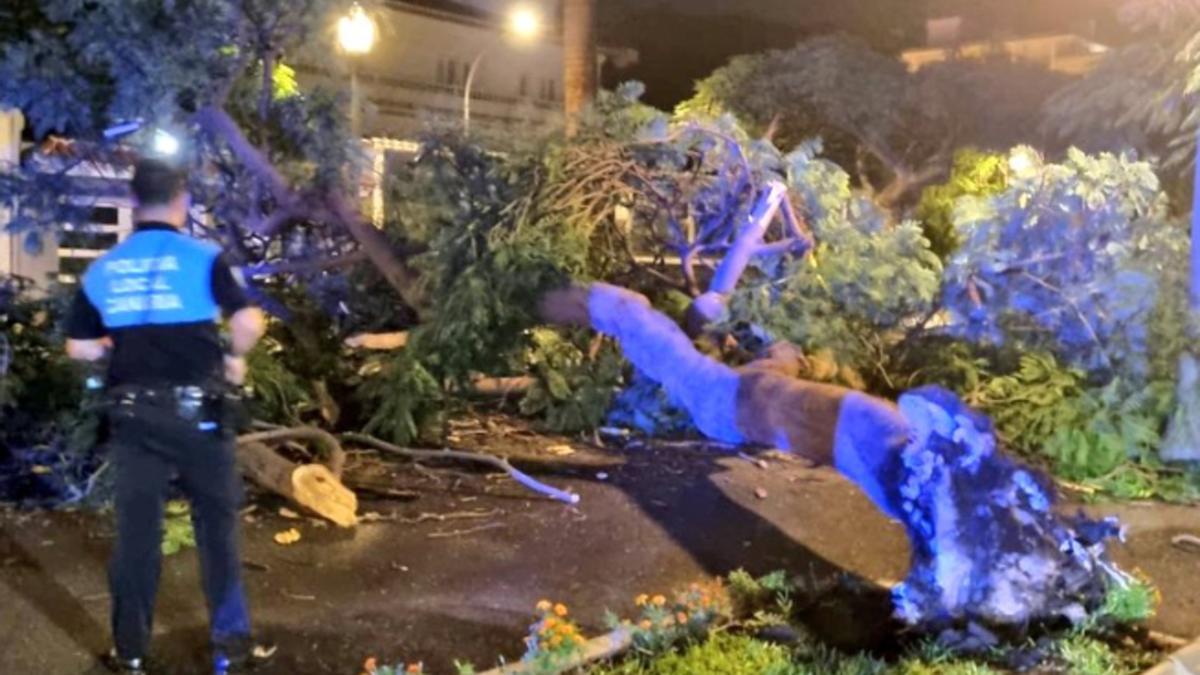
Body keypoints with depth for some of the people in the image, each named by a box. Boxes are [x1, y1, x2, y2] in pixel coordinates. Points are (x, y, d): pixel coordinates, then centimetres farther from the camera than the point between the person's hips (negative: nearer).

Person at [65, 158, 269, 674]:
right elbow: (250, 322, -19)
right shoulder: (202, 258, -8)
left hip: (132, 414, 3)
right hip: (194, 411, -3)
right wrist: (234, 357, 0)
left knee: (135, 529, 11)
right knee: (216, 524, 9)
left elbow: (79, 347, 6)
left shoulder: (102, 270, 4)